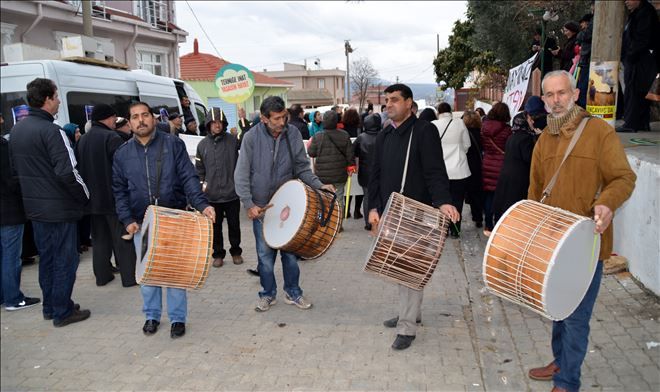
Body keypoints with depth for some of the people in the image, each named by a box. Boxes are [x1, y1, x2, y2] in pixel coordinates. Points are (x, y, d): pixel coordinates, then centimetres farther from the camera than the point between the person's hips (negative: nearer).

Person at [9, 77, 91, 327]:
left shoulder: (17, 130, 9)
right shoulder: (51, 131, -18)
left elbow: (14, 167, 15)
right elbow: (67, 172, -24)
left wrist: (33, 192, 18)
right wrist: (84, 196, -10)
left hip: (34, 207, 8)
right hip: (59, 208, -8)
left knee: (46, 257, 18)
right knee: (65, 260, 3)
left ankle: (49, 307, 28)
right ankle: (62, 312, 10)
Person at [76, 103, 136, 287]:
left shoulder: (83, 140, 12)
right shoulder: (111, 137, -14)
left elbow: (79, 167, 16)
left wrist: (87, 192, 20)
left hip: (93, 198, 7)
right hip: (113, 197, -7)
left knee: (100, 238, 14)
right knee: (122, 237, 0)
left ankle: (102, 275, 18)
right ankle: (129, 276, 3)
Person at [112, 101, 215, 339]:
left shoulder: (173, 144, -2)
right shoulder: (122, 154, 6)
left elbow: (189, 178, -8)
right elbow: (119, 191, 8)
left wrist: (201, 204, -23)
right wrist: (127, 219, -4)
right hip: (141, 223, 3)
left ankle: (177, 318, 17)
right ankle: (152, 315, 28)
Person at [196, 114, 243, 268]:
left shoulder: (233, 140, 0)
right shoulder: (203, 144, 5)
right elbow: (199, 168, 10)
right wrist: (202, 182, 3)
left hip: (232, 192, -1)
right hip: (212, 194, 1)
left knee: (234, 225, 12)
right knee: (215, 226, 11)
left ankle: (236, 251, 29)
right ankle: (218, 254, 25)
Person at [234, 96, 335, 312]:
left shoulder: (293, 134, -5)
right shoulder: (252, 137, -10)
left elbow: (302, 168, 3)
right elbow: (241, 175, -6)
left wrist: (319, 185, -10)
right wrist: (249, 204, -11)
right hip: (261, 206, -1)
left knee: (290, 251, 8)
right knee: (265, 253, 6)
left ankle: (293, 292, 25)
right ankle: (268, 294, 25)